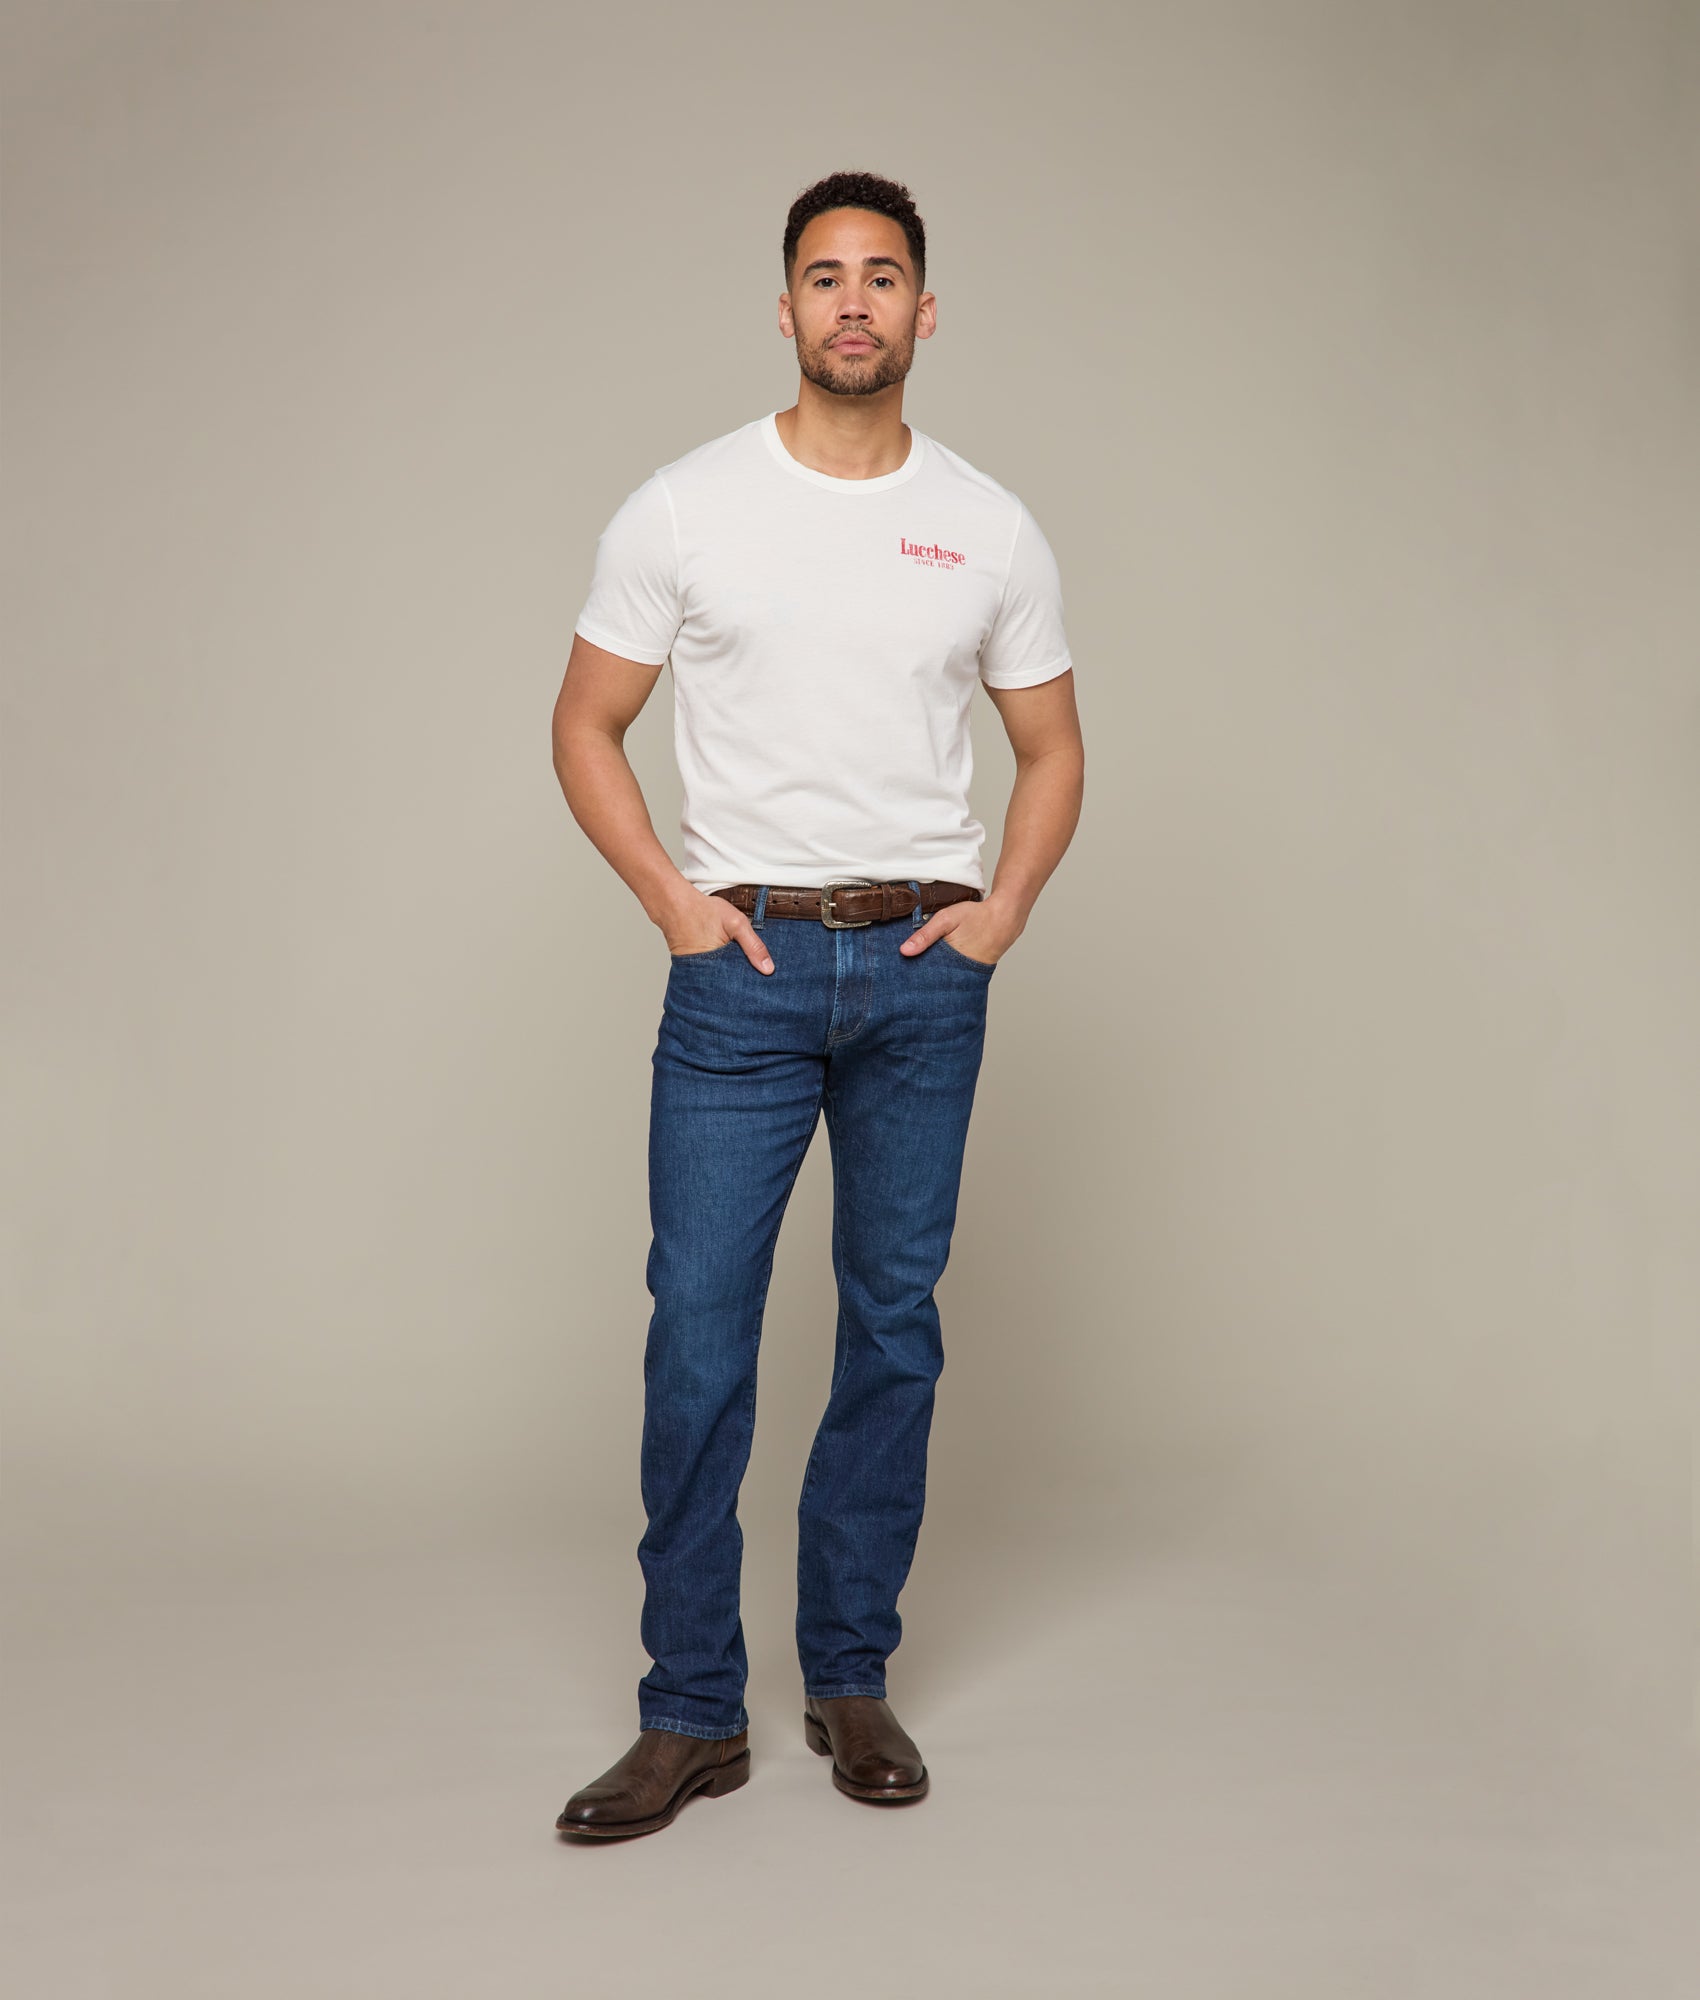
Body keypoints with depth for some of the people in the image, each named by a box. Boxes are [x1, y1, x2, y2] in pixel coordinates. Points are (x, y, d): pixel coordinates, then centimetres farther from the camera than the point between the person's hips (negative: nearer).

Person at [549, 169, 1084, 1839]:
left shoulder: (993, 532, 5)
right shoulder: (683, 510, -1)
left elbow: (1050, 748, 14)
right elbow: (585, 722, 4)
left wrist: (1002, 909, 0)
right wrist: (672, 899, -7)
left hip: (923, 971, 2)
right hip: (744, 964, -2)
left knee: (894, 1327, 9)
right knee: (698, 1334, -3)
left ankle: (850, 1681, 23)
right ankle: (691, 1715, 9)